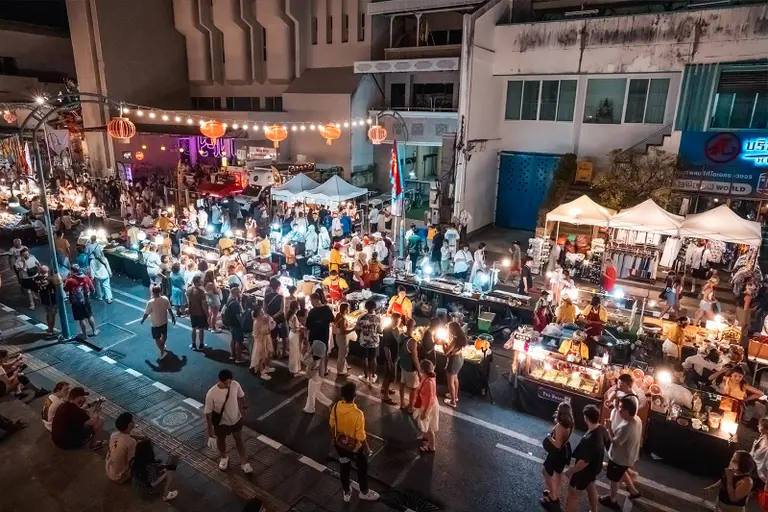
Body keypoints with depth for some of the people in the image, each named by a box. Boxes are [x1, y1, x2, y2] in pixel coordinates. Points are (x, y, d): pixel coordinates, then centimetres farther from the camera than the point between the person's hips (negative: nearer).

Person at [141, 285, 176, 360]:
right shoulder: (165, 299, -13)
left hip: (155, 323, -5)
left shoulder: (150, 302, -24)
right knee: (164, 335, 26)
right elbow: (169, 309, -1)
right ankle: (163, 346, 48)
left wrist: (142, 320, 6)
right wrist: (173, 317, 12)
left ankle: (163, 352, -1)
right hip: (164, 321, 5)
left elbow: (146, 313, -13)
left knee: (157, 338, 8)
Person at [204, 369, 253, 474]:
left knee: (239, 439, 19)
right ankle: (224, 458, 54)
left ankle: (244, 462, 37)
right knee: (221, 440, 24)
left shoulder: (235, 385, -24)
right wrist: (210, 430, -14)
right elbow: (208, 412, -20)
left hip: (236, 418, 2)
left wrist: (244, 406, 17)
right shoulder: (211, 394, -33)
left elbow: (241, 396, -1)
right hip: (221, 422, -2)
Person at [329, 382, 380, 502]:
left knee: (344, 468, 27)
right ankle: (364, 492, 46)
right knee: (362, 468, 24)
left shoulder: (336, 407, -21)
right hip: (354, 447, -4)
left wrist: (334, 438, 16)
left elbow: (332, 426, -4)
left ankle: (347, 493, 48)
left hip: (340, 444, 5)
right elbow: (361, 436, -25)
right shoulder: (357, 414, -37)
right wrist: (367, 449, -6)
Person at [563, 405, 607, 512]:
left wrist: (570, 471, -17)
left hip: (584, 471, -8)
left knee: (574, 495, 13)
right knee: (591, 488, 33)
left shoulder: (589, 440, -40)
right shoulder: (602, 429, -16)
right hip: (594, 467, 8)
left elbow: (584, 462, -31)